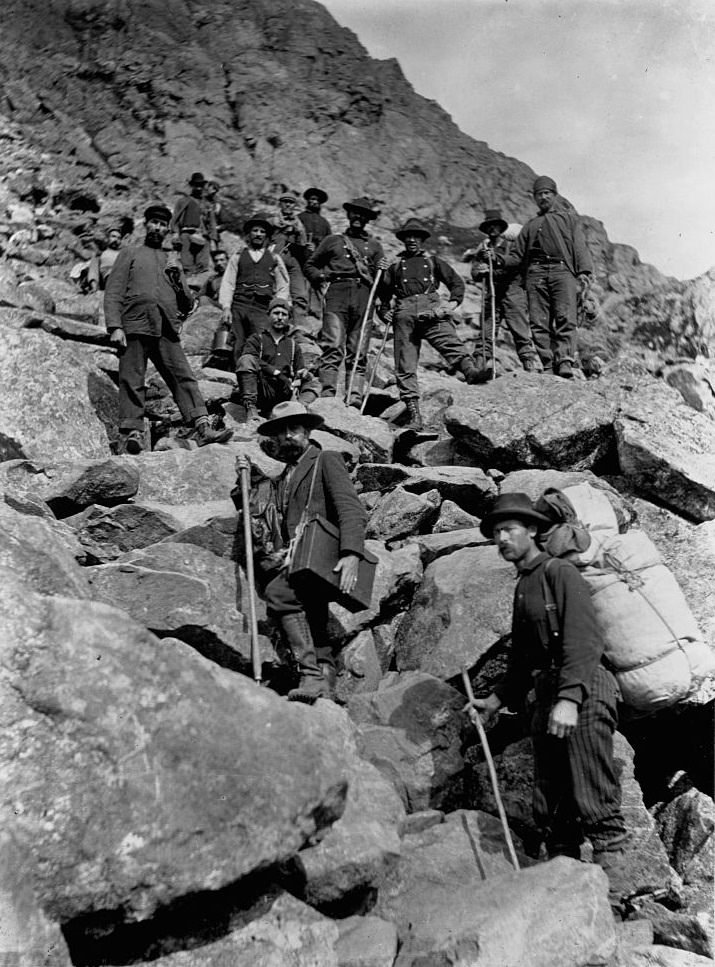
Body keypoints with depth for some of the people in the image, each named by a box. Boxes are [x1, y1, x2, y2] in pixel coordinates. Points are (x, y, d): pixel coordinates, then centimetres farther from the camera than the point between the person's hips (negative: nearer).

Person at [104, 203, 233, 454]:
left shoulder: (172, 261, 27)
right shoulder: (130, 253, 17)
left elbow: (188, 304, 23)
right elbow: (113, 292, 6)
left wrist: (177, 278, 5)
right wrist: (115, 327, -8)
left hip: (167, 331, 3)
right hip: (134, 328, -2)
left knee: (184, 377, -10)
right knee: (132, 383, -8)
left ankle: (203, 428, -18)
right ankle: (131, 434, -8)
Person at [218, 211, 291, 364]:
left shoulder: (275, 259, 18)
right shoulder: (238, 256, 17)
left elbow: (283, 288, 17)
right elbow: (227, 284, 12)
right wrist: (226, 307, 0)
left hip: (262, 308, -1)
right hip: (239, 305, 1)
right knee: (239, 347, -6)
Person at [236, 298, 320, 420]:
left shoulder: (293, 344, 26)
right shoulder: (256, 339, 15)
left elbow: (300, 369, 19)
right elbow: (248, 361, -5)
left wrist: (302, 375, -8)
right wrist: (276, 373, -15)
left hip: (284, 392, 4)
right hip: (260, 390, -4)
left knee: (314, 384, -7)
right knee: (246, 360, -24)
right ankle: (250, 407, -35)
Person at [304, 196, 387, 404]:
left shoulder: (374, 245, 26)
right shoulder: (332, 241, 23)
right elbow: (310, 265, 27)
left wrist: (383, 271, -3)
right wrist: (319, 276, 7)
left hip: (364, 296, 2)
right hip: (337, 294, -1)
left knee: (358, 353, -5)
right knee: (333, 346, -18)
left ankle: (355, 398, -10)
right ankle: (327, 394, -25)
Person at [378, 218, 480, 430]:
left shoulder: (434, 262, 27)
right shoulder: (395, 267, 29)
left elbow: (457, 282, 19)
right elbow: (383, 292, 36)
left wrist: (454, 302, 2)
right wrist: (385, 310, 18)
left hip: (431, 310, -1)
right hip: (404, 314, 2)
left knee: (451, 344, -28)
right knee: (405, 365, -6)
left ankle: (472, 372, -53)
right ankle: (413, 414, -7)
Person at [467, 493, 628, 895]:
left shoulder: (559, 572, -3)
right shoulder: (522, 587, 23)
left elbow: (584, 639, -15)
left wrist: (569, 699, -25)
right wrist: (496, 700, 23)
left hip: (583, 693, -9)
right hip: (546, 696, 9)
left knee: (593, 800, -11)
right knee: (550, 806, 7)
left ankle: (613, 875, -8)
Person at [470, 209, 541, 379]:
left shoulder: (511, 246, 9)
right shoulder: (482, 249, 19)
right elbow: (474, 274, 12)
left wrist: (497, 258, -20)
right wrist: (480, 271, -10)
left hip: (512, 293, -3)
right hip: (490, 295, 3)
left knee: (522, 334, -9)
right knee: (485, 335, -4)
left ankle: (533, 368, -11)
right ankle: (481, 370, -4)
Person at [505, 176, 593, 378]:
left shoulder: (569, 217, 23)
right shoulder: (531, 225, 31)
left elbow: (579, 245, 10)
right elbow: (517, 256, 28)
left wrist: (584, 271, -5)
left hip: (563, 270, -3)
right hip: (536, 272, 3)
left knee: (565, 319, -19)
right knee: (539, 322, -10)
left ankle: (565, 362, -27)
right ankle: (548, 365, -12)